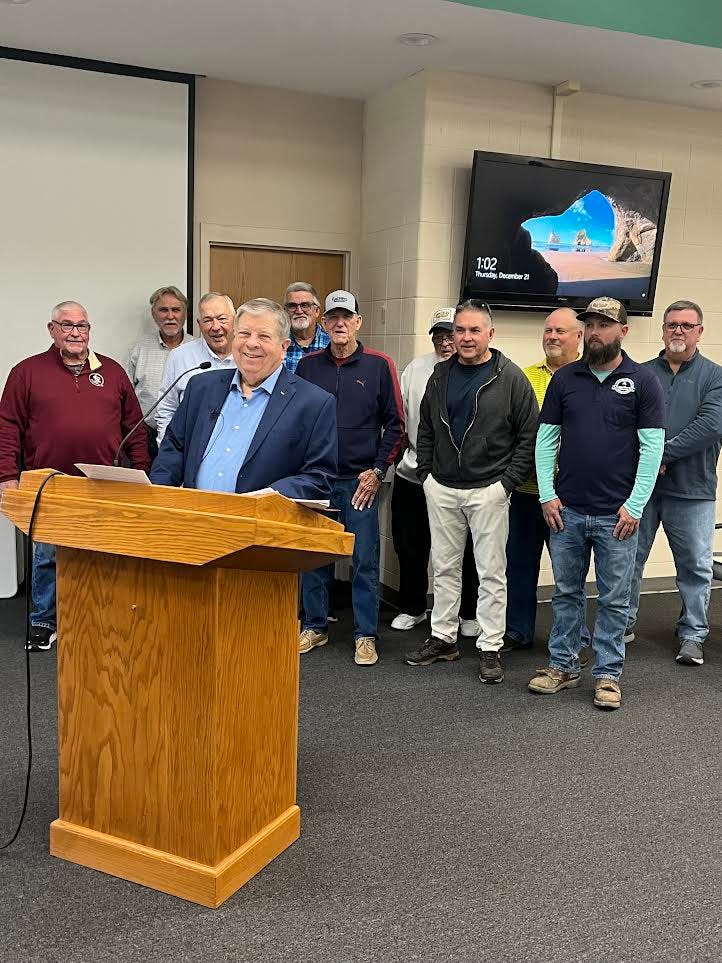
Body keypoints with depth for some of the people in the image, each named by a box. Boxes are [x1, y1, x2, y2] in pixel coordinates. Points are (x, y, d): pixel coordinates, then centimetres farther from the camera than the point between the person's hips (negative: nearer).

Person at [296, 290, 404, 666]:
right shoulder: (307, 365, 7)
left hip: (361, 480, -2)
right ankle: (314, 626, 24)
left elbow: (395, 424, 1)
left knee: (365, 561, 2)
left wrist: (378, 470, -6)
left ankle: (366, 635, 12)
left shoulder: (379, 365, 0)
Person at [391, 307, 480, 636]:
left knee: (465, 551, 8)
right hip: (413, 475, 4)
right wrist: (404, 450, 4)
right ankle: (412, 608, 32)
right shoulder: (415, 369, 8)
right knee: (410, 547, 14)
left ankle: (469, 613, 25)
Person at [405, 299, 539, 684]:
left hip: (488, 490, -4)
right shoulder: (441, 375, 9)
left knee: (491, 573, 2)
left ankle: (490, 648, 11)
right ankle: (442, 638, 24)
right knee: (444, 567, 12)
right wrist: (426, 474, 7)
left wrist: (508, 482, -10)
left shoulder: (510, 378, -5)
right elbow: (425, 430, 16)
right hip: (441, 489, 5)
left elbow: (529, 436, -4)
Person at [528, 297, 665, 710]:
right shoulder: (565, 378, 5)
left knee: (614, 599, 7)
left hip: (617, 515, -2)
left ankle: (608, 674, 19)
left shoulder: (643, 381, -2)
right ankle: (563, 665, 25)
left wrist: (635, 505, -11)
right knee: (566, 593, 12)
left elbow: (652, 447, -5)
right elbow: (546, 438, 6)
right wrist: (547, 494, -2)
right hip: (566, 510, 3)